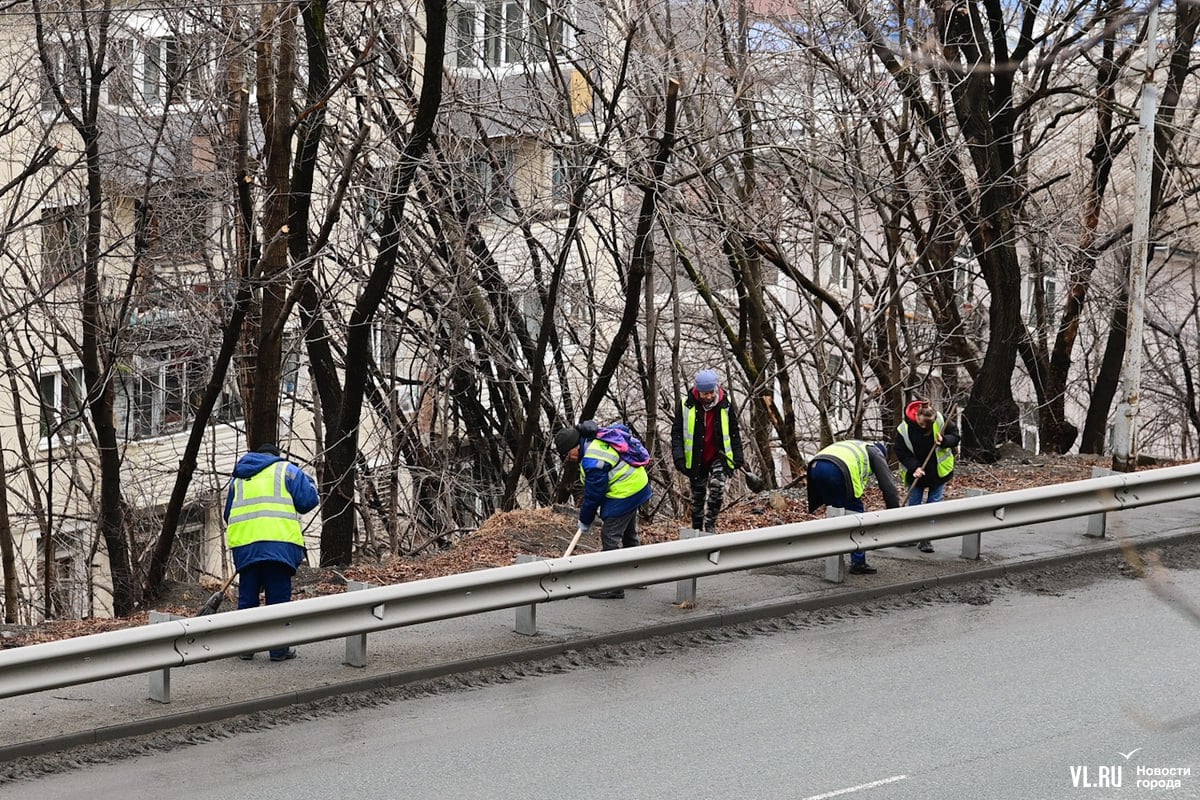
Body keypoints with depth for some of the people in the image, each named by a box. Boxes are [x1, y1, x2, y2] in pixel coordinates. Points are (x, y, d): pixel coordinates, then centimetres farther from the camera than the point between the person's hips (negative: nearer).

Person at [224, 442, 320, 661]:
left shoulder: (238, 479, 24)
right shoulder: (286, 470, 9)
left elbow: (228, 514, 27)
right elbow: (308, 500, 2)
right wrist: (309, 484, 22)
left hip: (243, 545, 4)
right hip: (278, 543, -4)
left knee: (247, 597, 11)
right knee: (278, 596, 2)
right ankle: (279, 649, 2)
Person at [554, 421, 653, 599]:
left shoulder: (593, 461, -27)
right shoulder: (595, 441, 3)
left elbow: (593, 495, -17)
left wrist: (585, 522, -3)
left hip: (624, 495, -10)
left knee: (610, 537, -8)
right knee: (629, 535, 23)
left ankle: (613, 587, -7)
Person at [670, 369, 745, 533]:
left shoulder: (726, 404, -6)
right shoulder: (686, 406, -9)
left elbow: (734, 432, 4)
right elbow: (676, 432, -4)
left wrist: (738, 456, 1)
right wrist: (679, 457, -16)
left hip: (719, 457, -1)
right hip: (696, 460, 1)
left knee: (717, 487, -23)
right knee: (698, 496, 11)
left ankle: (710, 525, -11)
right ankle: (697, 530, 25)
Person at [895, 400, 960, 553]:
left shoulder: (940, 420, -16)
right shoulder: (904, 429, -20)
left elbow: (955, 435, -5)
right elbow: (901, 451, -13)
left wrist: (944, 441, -27)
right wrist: (914, 467, -26)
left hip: (938, 471, 1)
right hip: (915, 472, -1)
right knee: (913, 504, 6)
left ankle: (925, 540, 5)